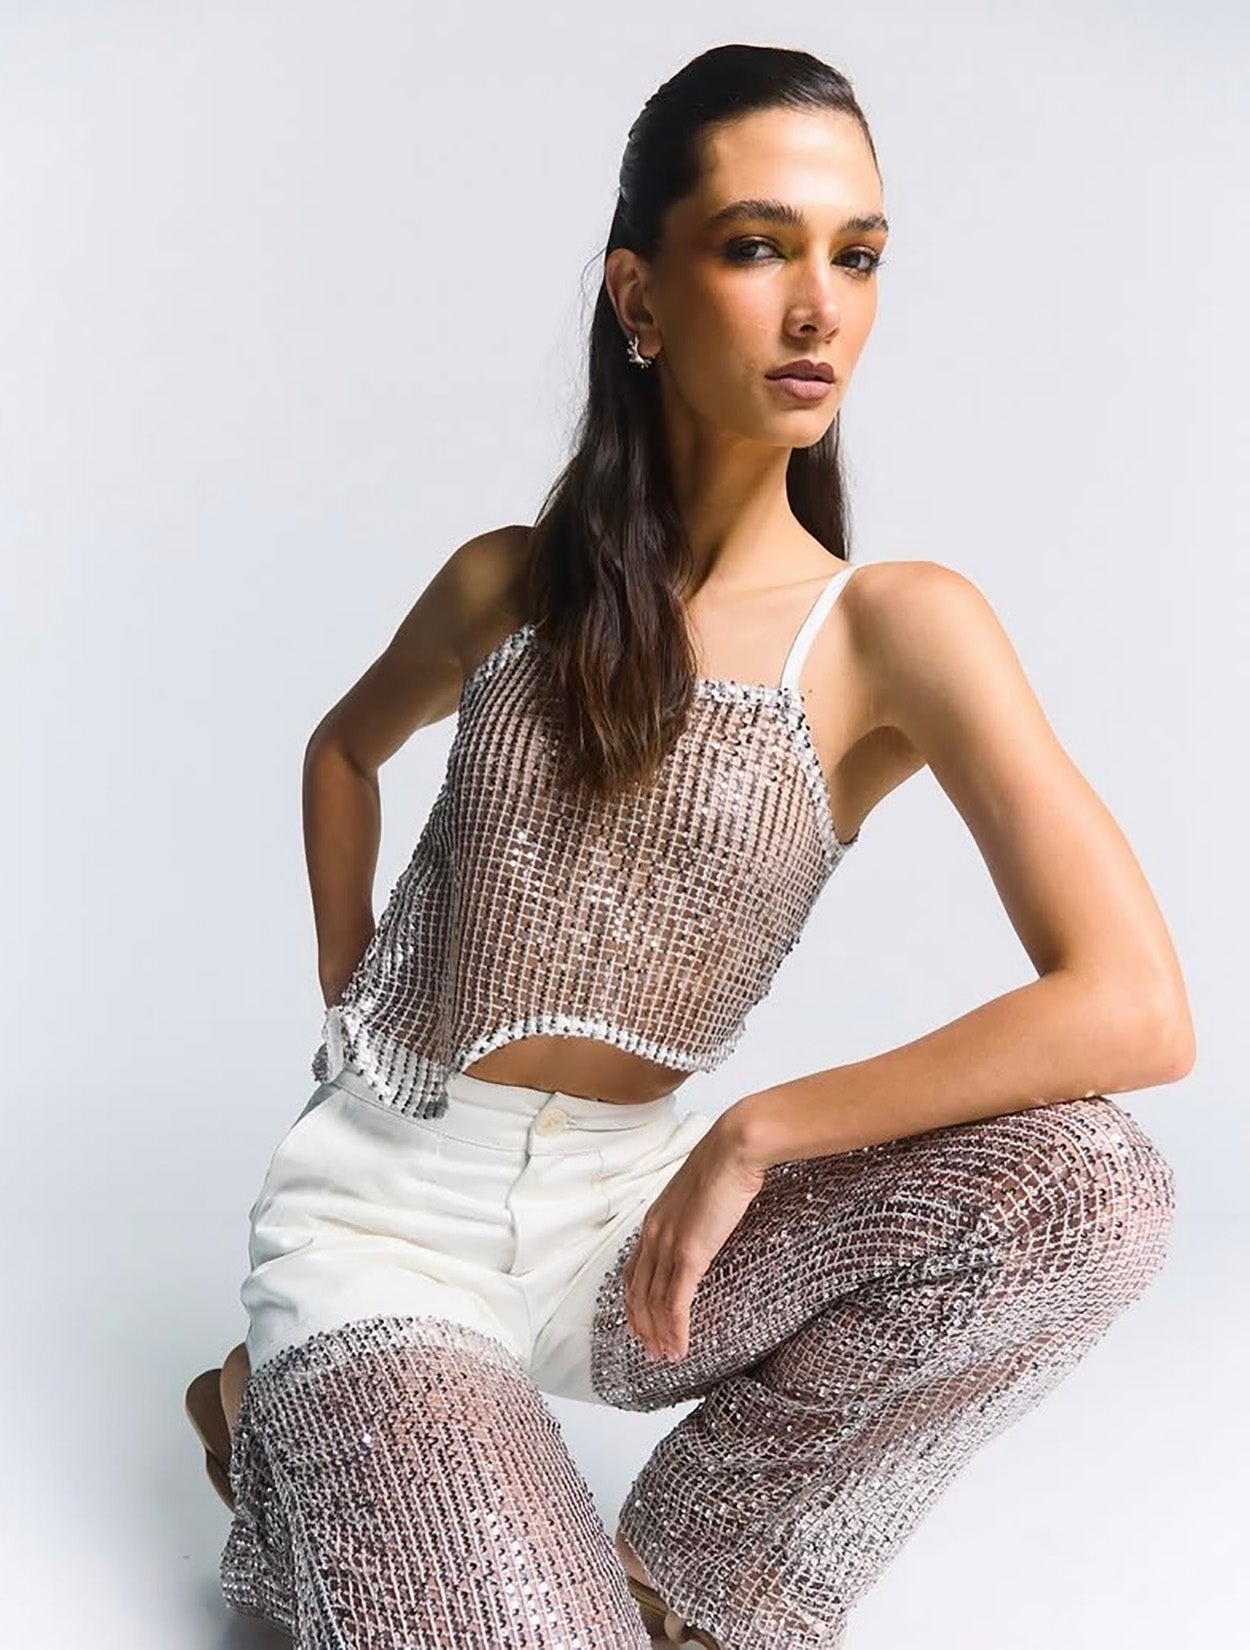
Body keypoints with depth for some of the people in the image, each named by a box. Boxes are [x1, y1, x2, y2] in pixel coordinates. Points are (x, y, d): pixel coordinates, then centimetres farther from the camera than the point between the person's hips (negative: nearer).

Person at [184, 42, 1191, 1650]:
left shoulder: (895, 629, -11)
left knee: (1089, 1191, -25)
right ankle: (298, 1434, 8)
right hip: (388, 1214, 0)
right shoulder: (511, 585, -1)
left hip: (617, 1215, 1)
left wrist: (754, 1133, -19)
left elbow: (1135, 1008, -22)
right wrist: (344, 1000, 10)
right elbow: (346, 749, 23)